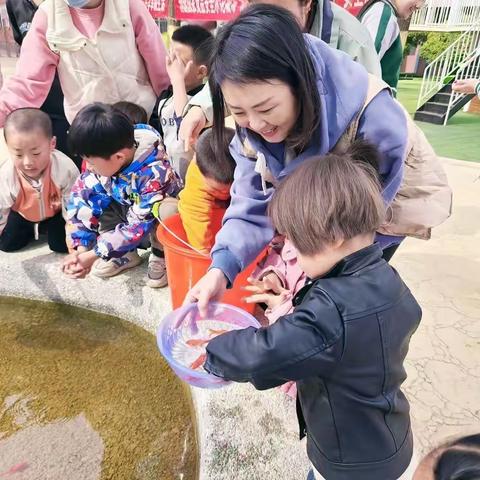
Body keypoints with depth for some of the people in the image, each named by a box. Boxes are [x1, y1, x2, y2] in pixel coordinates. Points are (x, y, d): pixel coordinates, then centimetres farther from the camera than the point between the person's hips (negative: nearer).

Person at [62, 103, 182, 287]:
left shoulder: (154, 173, -37)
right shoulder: (104, 161, -19)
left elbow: (138, 226, -34)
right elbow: (80, 198, -13)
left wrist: (94, 254, -30)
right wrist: (81, 249, -21)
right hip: (127, 209, 6)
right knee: (87, 198, -16)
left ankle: (161, 256, -7)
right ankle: (126, 254, -1)